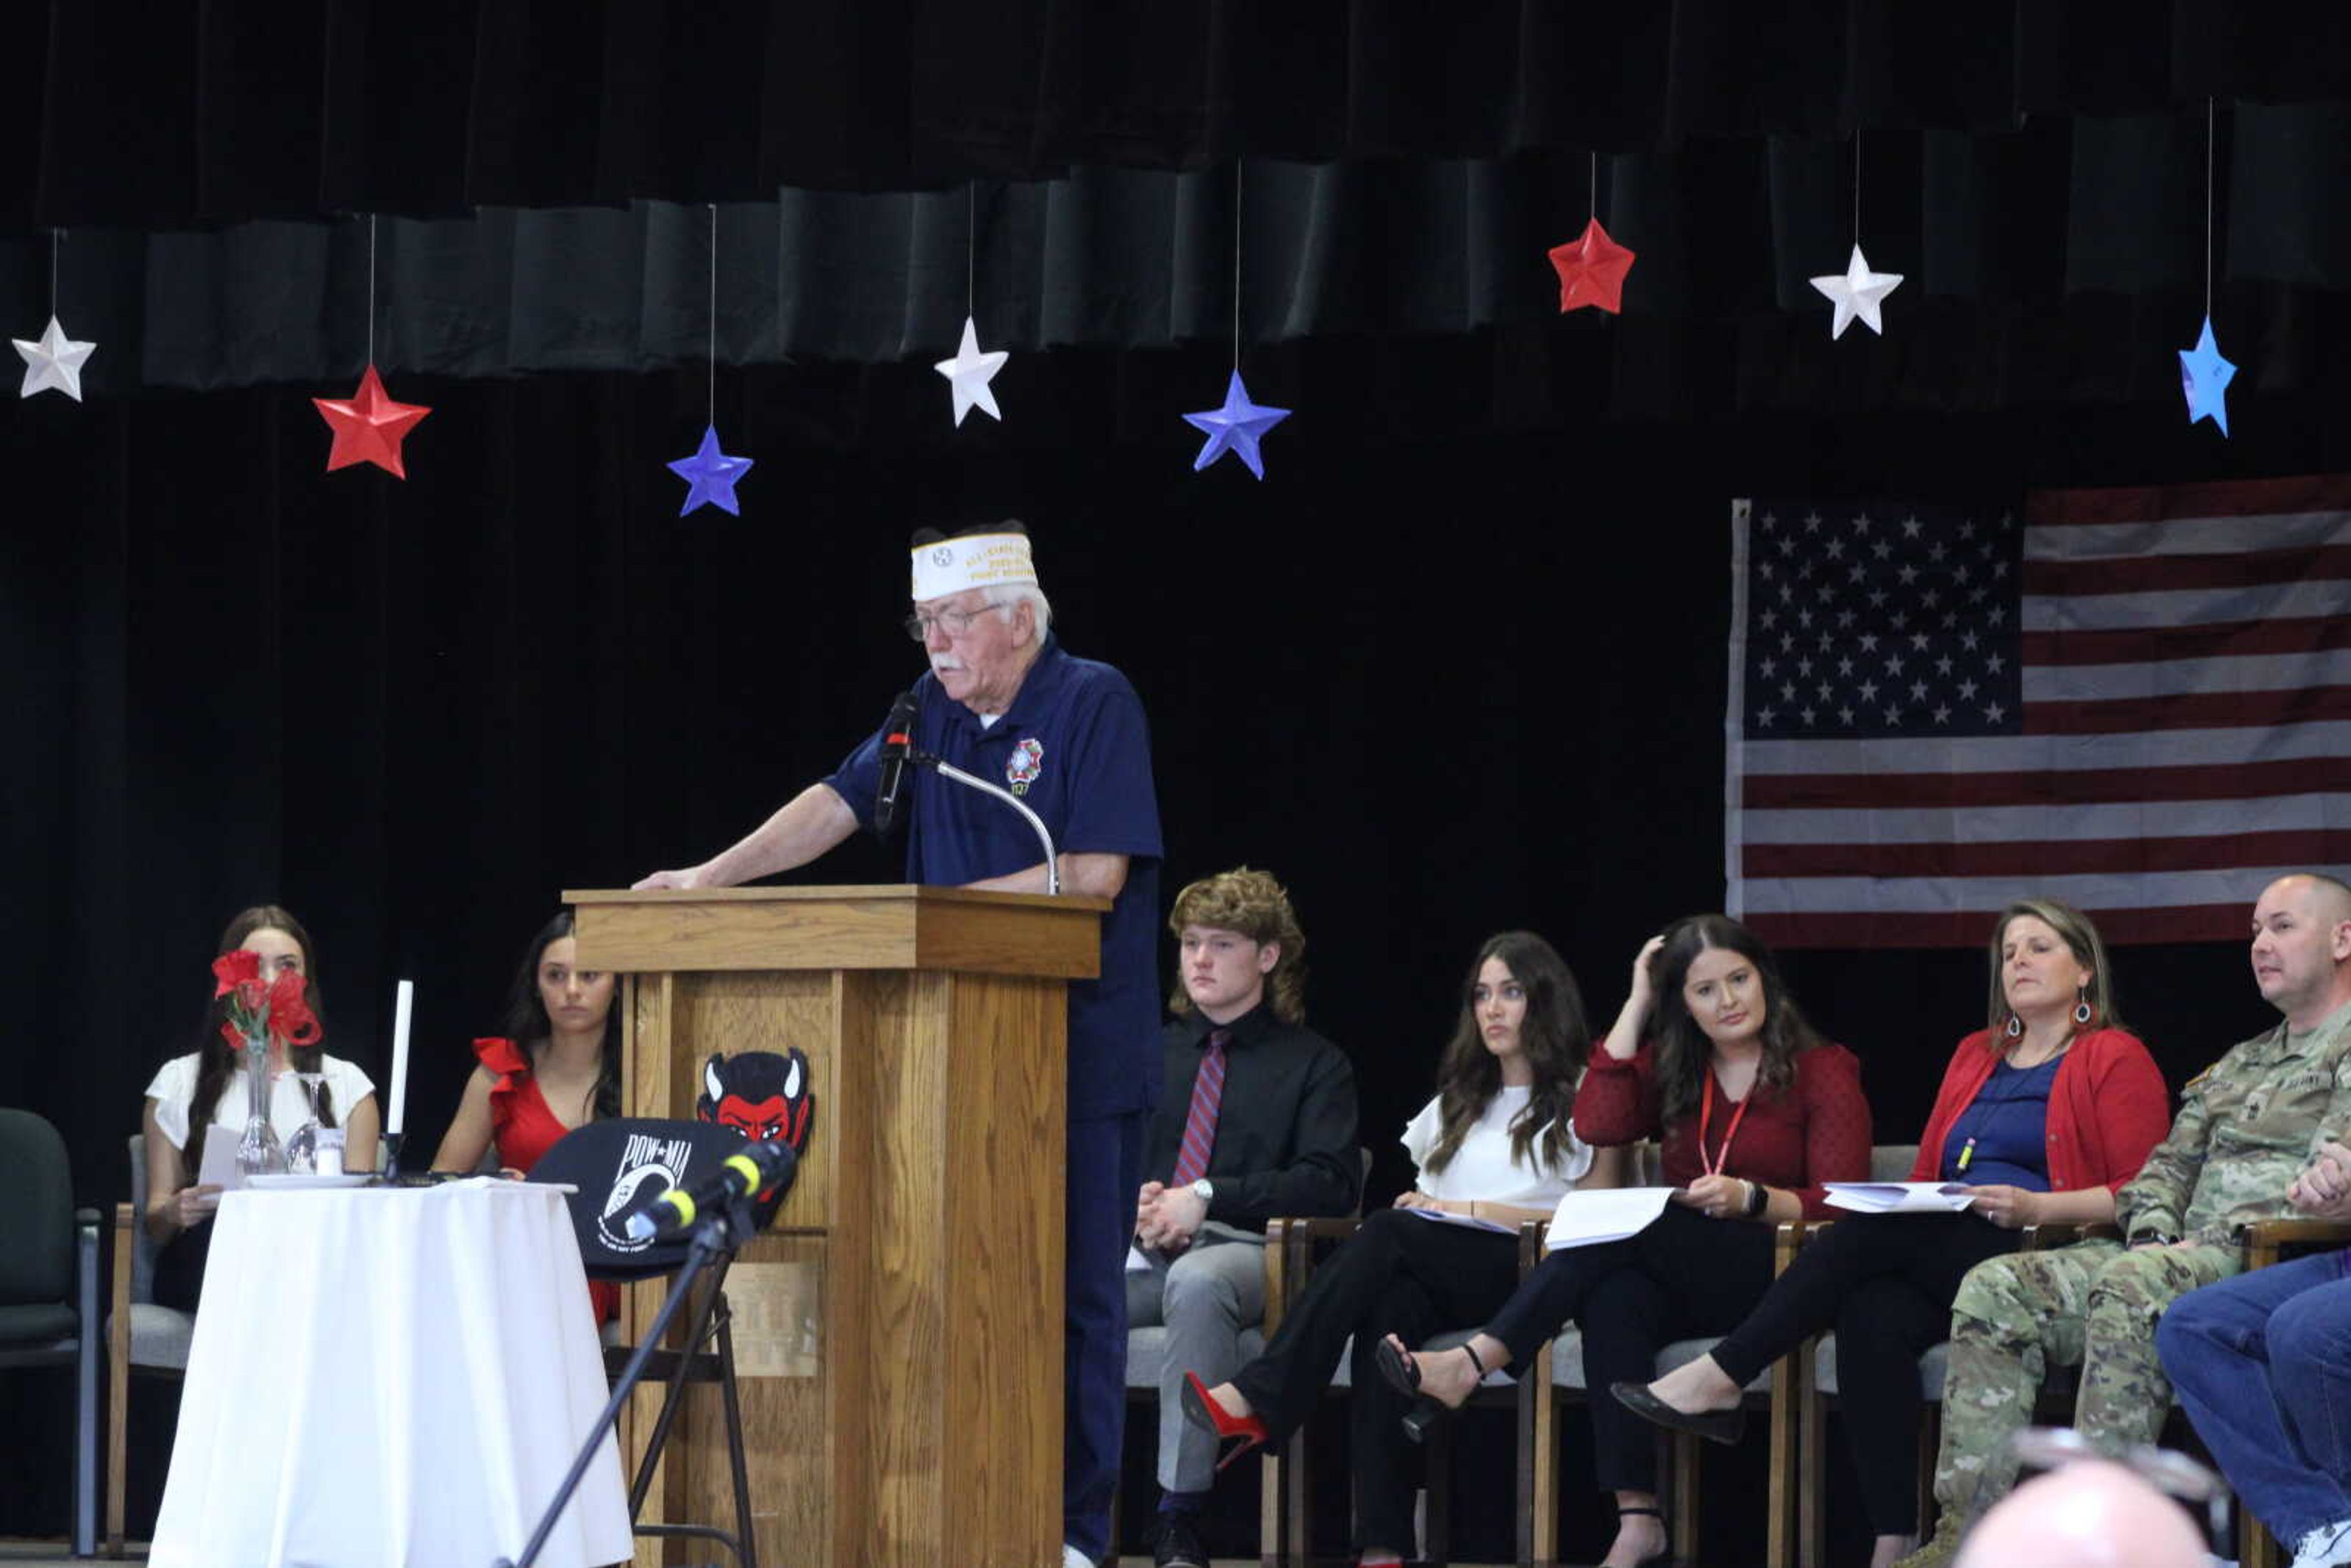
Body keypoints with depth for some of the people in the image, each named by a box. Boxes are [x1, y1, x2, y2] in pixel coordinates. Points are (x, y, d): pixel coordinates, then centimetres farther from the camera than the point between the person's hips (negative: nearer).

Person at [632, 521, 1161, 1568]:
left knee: (1076, 1292, -2)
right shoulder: (933, 708, 11)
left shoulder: (1095, 703, -9)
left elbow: (1096, 875, -16)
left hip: (1080, 1057, -6)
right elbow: (836, 805, 7)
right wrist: (713, 878, -5)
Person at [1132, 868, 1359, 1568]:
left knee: (1197, 1282, -42)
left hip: (1246, 1249, -4)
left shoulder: (1314, 1063, 13)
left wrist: (1209, 1195, -11)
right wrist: (1133, 1202, -3)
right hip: (1141, 1247, 4)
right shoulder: (1152, 1051, 26)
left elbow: (1329, 1182, -1)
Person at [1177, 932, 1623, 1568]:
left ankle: (1259, 1401, -42)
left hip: (1534, 1285, -4)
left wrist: (1475, 1211, -4)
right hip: (1444, 1287, 4)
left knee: (1391, 1236, -31)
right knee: (1392, 1304, -34)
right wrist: (1422, 1207, 1)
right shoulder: (1456, 1105, 30)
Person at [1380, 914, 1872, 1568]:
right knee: (1615, 1299, -34)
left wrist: (1751, 1199, -22)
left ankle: (1472, 1364, -40)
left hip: (1776, 1282, -4)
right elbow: (1598, 1125, -2)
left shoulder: (1823, 1070, 5)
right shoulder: (1670, 1071, 18)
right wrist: (1636, 1005, 4)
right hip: (1681, 1285, 4)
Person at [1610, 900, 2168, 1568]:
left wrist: (2035, 1207, -19)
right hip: (1942, 1255, 6)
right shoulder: (1975, 1056, 26)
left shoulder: (2116, 1060, 5)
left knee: (1878, 1232, -28)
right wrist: (1899, 1204, 2)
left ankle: (1724, 1374, -21)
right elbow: (1926, 1177, 25)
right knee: (1873, 1317, -29)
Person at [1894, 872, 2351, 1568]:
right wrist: (2155, 1234, 3)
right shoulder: (2239, 1064, 29)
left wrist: (2209, 1243, -16)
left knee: (2131, 1287, -38)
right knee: (1995, 1290, -11)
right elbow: (2167, 1166, 26)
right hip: (2186, 1257, 8)